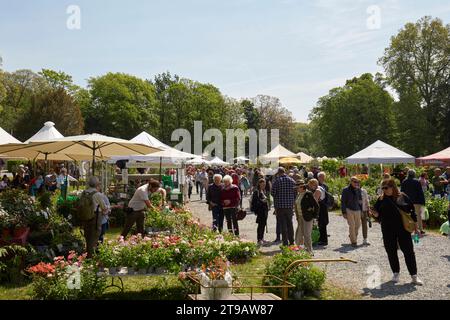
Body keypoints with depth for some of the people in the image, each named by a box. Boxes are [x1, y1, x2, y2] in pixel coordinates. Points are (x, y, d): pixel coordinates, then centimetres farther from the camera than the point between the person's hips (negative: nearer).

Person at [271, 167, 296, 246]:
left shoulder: (277, 181, -8)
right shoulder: (292, 181, 3)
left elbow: (273, 193, -8)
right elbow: (295, 193, 6)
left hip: (280, 205, -3)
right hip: (290, 205, 4)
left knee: (283, 225, 2)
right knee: (290, 224, 15)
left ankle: (285, 243, 4)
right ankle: (291, 242, 20)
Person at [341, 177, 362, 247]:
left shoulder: (358, 190, 8)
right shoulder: (346, 190, -5)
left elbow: (360, 200, 16)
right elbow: (343, 202, -5)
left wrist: (361, 210, 13)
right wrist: (344, 212, -9)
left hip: (357, 210, 5)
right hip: (349, 210, -5)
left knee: (358, 225, 9)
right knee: (352, 226, -8)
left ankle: (352, 236, 35)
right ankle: (353, 241, 1)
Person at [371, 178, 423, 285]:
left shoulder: (403, 197, -2)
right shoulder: (381, 199, 2)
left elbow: (412, 209, 5)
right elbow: (378, 214, 6)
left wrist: (415, 224, 4)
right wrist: (375, 214, -17)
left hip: (403, 228, -2)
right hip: (388, 230, 2)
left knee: (408, 251, 1)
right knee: (391, 252, 8)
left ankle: (414, 275, 13)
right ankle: (396, 273, 25)